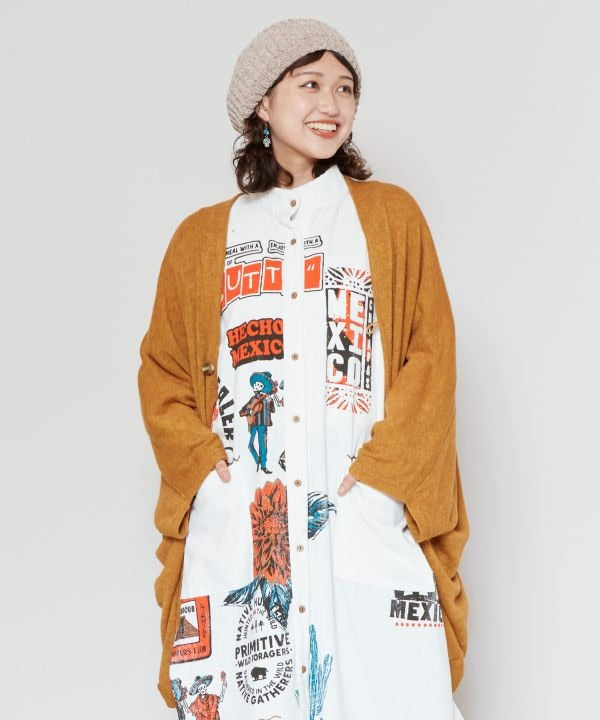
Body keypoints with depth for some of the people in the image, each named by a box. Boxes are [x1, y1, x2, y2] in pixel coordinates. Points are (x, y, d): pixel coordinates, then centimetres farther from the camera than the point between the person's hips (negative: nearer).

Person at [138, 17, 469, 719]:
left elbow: (431, 356, 4)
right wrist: (202, 468, -4)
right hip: (235, 527, 1)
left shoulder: (392, 214, 11)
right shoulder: (202, 237, 13)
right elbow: (161, 372, 12)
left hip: (370, 525, -1)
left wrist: (383, 474, -8)